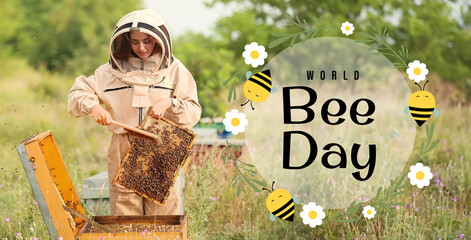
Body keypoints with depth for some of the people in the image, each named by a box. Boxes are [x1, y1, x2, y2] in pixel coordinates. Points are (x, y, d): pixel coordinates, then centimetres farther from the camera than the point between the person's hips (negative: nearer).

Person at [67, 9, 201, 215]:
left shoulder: (174, 70, 7)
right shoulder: (112, 71, 9)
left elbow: (193, 113, 4)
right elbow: (78, 92, 10)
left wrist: (170, 103, -15)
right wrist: (93, 106, -10)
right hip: (123, 153, 1)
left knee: (164, 216, -1)